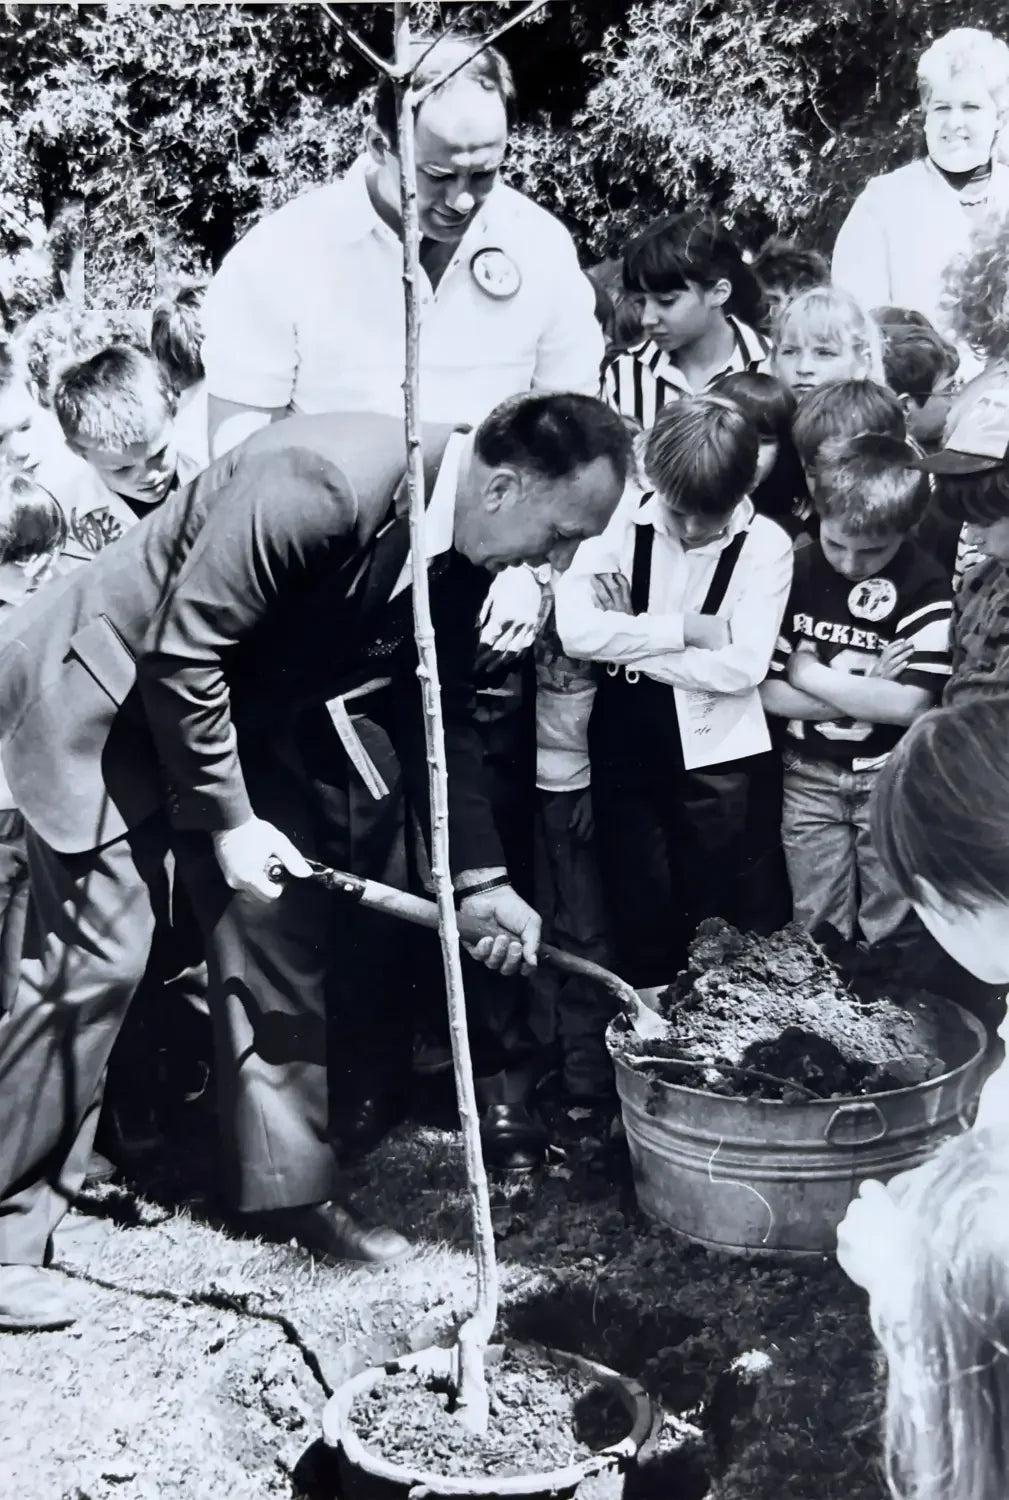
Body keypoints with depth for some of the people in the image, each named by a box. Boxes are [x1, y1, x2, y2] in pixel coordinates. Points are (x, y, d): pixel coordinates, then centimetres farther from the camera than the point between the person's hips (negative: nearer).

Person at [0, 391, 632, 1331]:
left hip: (238, 709, 8)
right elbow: (178, 651, -28)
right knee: (95, 956, -10)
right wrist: (227, 822, -22)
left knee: (285, 932, 6)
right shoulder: (321, 487, -33)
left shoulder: (460, 555, -6)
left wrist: (481, 876, 1)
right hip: (110, 693, -8)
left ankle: (290, 1188, 20)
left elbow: (438, 715, 6)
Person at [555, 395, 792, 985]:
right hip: (625, 746, 1)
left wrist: (626, 636, -16)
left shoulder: (767, 544, -9)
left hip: (713, 755, -1)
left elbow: (742, 666, -18)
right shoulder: (622, 519, -7)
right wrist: (686, 629, -20)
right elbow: (574, 629, -19)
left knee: (710, 918, 12)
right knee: (637, 913, 12)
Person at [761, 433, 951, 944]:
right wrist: (866, 693, -17)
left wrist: (809, 672, -16)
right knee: (817, 931, 10)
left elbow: (909, 705, -22)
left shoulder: (925, 587, -14)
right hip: (810, 776, 2)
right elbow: (767, 693, -9)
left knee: (892, 934, 11)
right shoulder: (795, 573, -9)